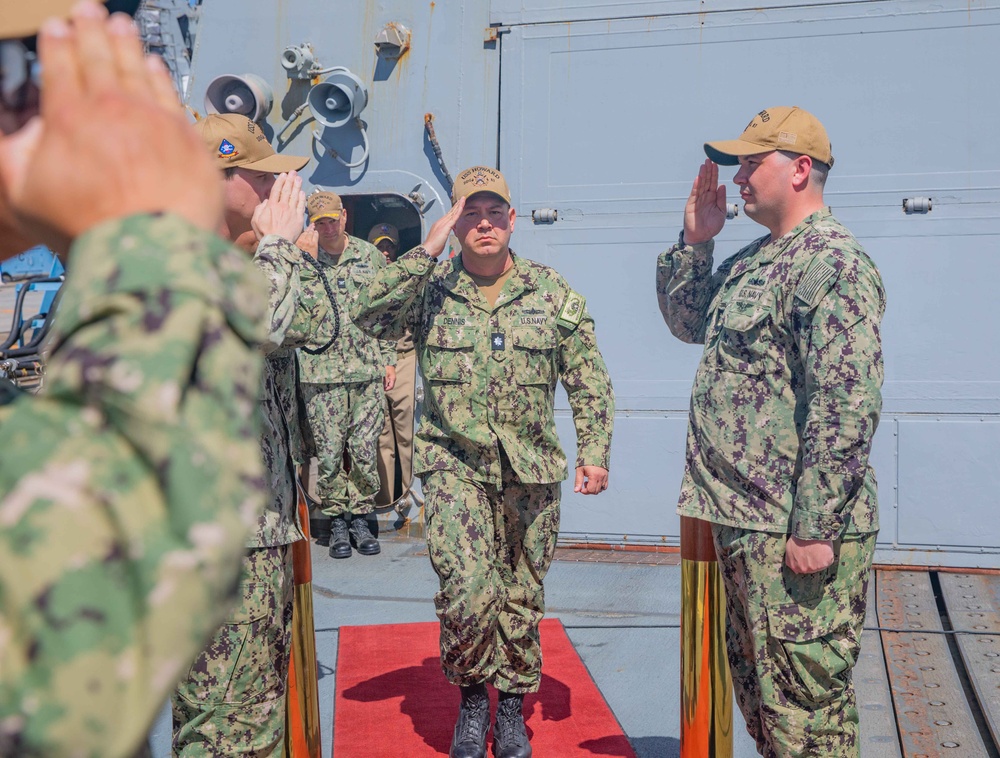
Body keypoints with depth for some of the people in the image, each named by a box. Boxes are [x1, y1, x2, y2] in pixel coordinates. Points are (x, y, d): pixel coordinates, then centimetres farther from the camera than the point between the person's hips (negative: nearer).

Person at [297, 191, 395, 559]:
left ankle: (360, 518, 19)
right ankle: (337, 521, 18)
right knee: (329, 453, 3)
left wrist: (389, 360, 10)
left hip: (368, 370, 1)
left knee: (365, 450, 4)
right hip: (321, 373, -1)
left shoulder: (371, 256, 8)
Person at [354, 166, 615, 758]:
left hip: (531, 470, 2)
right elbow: (371, 316, -17)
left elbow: (589, 380, 7)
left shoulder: (553, 292, 4)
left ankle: (512, 707, 31)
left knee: (521, 595, 11)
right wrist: (425, 252, -18)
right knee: (470, 588, -17)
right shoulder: (431, 290, 0)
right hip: (455, 465, -2)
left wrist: (594, 452, 0)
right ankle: (472, 698, 11)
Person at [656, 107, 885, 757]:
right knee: (759, 688, 20)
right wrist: (695, 242, 13)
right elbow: (689, 322, 27)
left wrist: (814, 529, -23)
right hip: (743, 520, 10)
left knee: (805, 699, 1)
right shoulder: (754, 260, 15)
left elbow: (847, 409, -22)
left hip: (796, 531, -10)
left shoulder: (833, 262, -16)